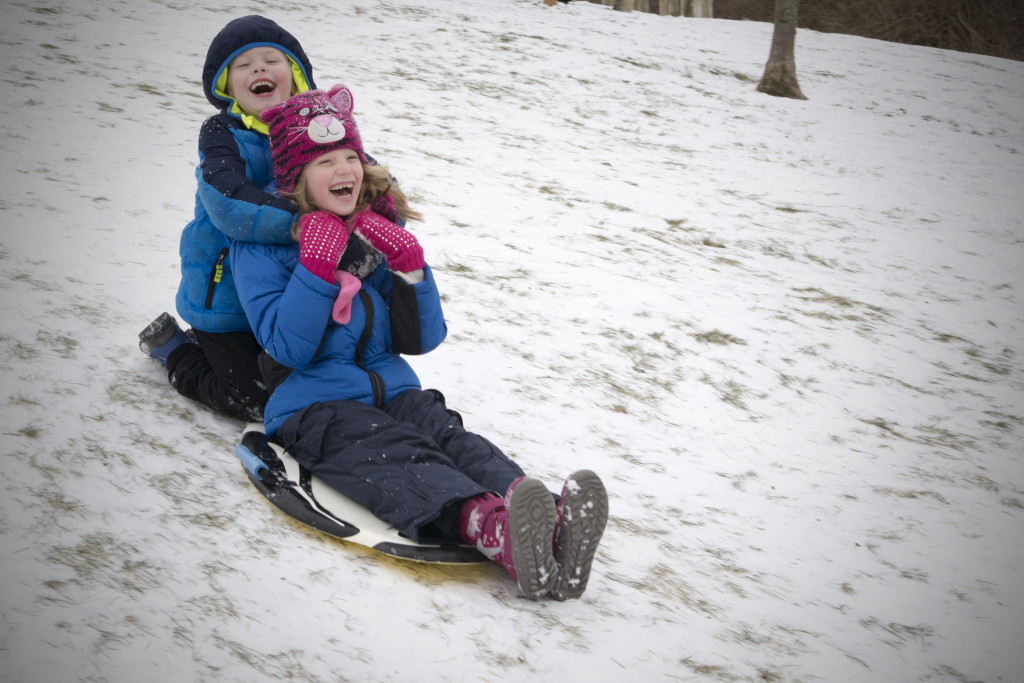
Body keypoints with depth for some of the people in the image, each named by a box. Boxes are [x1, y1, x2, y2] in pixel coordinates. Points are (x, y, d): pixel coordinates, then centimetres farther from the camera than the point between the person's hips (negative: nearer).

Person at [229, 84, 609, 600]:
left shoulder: (382, 230, 13)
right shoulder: (262, 244, 0)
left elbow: (422, 340, 10)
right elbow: (288, 348, -12)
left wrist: (409, 268, -6)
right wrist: (317, 265, -18)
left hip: (391, 388, 5)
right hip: (314, 405, -4)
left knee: (450, 436, -27)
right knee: (393, 457, -34)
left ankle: (545, 530, -56)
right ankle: (495, 531, -65)